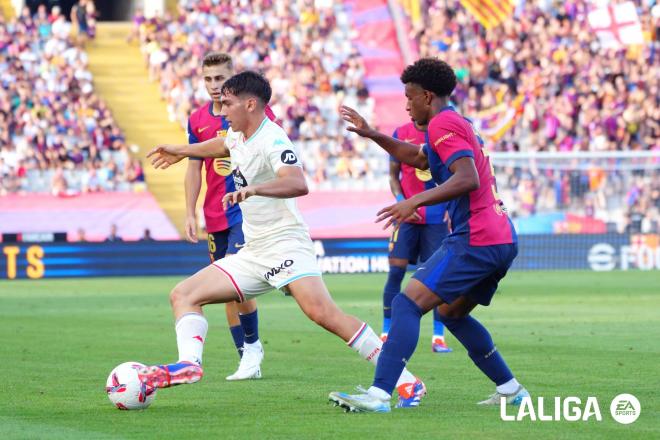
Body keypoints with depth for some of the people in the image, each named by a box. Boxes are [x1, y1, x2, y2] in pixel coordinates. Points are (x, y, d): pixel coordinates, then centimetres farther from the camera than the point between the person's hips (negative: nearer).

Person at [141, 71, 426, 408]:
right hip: (253, 253, 10)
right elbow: (223, 145, 40)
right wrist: (181, 152, 54)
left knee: (321, 312, -28)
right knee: (183, 295, 1)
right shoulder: (238, 135, 13)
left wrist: (252, 189, -50)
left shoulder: (272, 140, -16)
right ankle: (188, 364, -20)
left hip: (285, 244, -10)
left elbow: (298, 183, -36)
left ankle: (404, 380, -24)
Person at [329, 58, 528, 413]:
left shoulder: (442, 124, -8)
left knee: (406, 305, -14)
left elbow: (468, 179, -23)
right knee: (452, 313, 25)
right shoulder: (457, 124, 23)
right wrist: (371, 134, 38)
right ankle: (510, 390, 24)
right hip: (502, 240, 10)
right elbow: (417, 158, 40)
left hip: (474, 239, -10)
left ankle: (378, 394, -26)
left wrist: (415, 201, -27)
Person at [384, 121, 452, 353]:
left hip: (437, 217, 0)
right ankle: (386, 333, 4)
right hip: (408, 215, 0)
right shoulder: (401, 134, 2)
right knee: (396, 271, -4)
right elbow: (394, 175, 8)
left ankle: (438, 336, 2)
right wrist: (402, 203, -8)